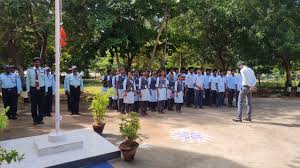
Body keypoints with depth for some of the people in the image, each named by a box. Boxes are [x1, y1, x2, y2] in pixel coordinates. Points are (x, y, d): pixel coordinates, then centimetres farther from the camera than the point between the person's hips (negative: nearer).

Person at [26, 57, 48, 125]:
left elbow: (46, 80, 6)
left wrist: (46, 90, 3)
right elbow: (28, 81, 6)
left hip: (41, 89, 0)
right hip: (33, 89, 0)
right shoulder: (29, 70, 3)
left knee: (41, 105, 4)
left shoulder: (43, 70, 3)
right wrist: (28, 90, 2)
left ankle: (40, 119, 17)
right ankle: (35, 120, 16)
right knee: (34, 105, 3)